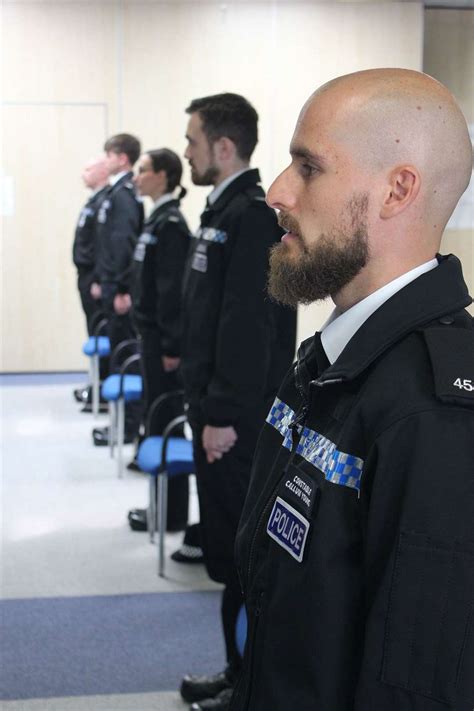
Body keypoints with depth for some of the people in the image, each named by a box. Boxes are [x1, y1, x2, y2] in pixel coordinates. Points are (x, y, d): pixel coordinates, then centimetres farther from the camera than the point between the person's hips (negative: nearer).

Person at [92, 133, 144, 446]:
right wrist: (103, 282, 18)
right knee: (124, 353, 14)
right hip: (114, 286, 9)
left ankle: (129, 425, 4)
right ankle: (127, 419, 22)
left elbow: (124, 245, -22)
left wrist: (121, 289, -24)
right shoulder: (120, 192, 14)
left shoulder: (123, 194, -15)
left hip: (120, 290, -9)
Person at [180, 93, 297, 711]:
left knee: (242, 551, -1)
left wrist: (225, 415, -21)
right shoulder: (224, 211, 14)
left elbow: (249, 326, -22)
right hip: (219, 410, 10)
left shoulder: (252, 216, -17)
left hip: (239, 419, -10)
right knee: (228, 549, 16)